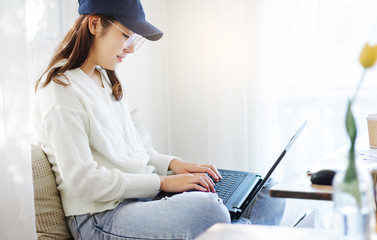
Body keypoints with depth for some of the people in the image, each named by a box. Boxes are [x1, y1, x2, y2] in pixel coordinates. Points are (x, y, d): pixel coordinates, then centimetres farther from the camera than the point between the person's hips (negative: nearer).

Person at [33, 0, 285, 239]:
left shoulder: (107, 79, 17)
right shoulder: (60, 89, -12)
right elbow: (82, 180, -18)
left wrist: (172, 163, 5)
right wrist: (162, 182, -16)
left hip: (140, 194, 9)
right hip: (101, 215, -9)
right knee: (207, 210, -36)